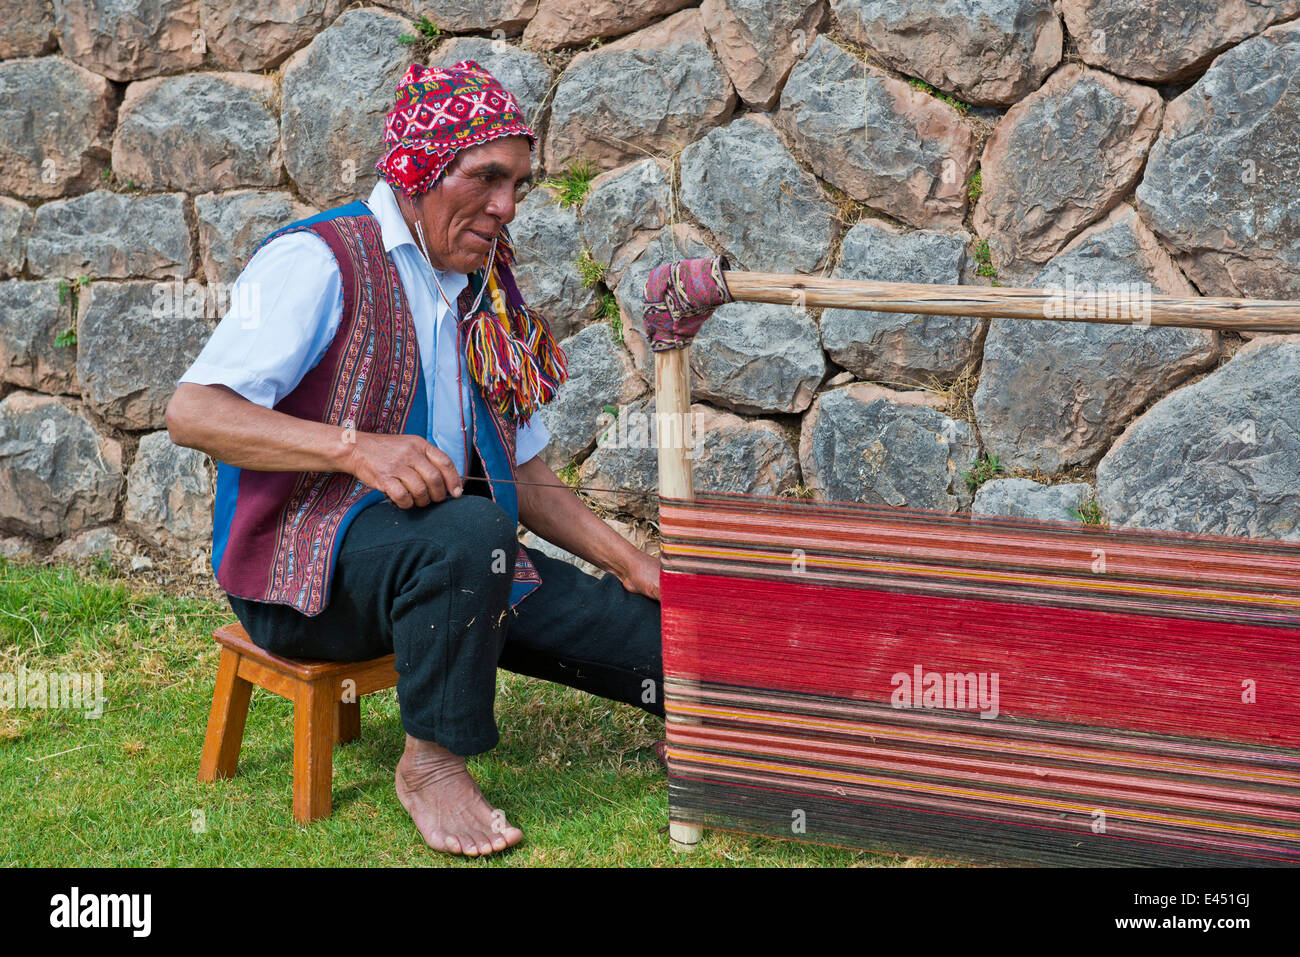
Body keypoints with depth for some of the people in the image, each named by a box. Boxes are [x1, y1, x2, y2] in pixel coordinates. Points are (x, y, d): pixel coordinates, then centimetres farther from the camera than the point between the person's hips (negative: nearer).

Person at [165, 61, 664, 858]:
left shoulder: (487, 295, 13)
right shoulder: (320, 262, -10)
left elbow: (522, 474, 18)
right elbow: (192, 411, -20)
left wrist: (629, 563, 6)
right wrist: (356, 448, -32)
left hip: (458, 556, 7)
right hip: (306, 563, -7)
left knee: (649, 626, -6)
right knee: (468, 531, -37)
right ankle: (431, 763, -20)